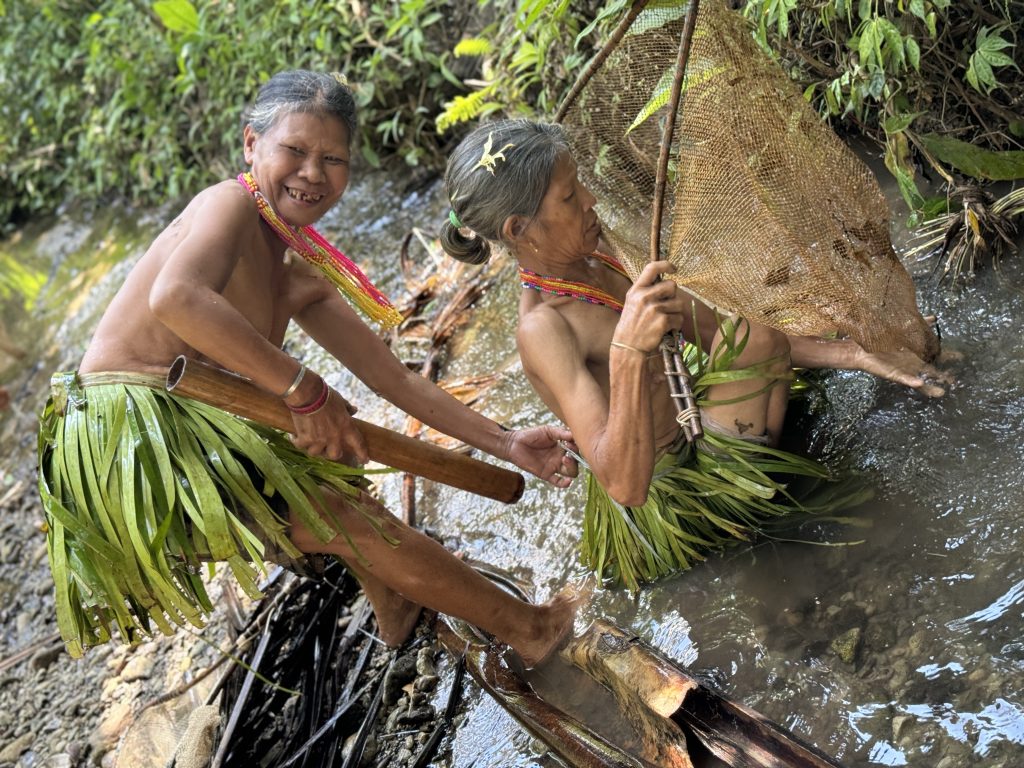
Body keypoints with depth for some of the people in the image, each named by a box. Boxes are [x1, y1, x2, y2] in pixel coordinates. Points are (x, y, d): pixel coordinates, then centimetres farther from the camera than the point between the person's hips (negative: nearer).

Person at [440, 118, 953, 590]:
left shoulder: (593, 261, -1)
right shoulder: (543, 328, -29)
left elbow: (715, 330, 1)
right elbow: (625, 484, -39)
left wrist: (850, 355, -7)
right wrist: (628, 352, -52)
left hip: (690, 442, 9)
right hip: (665, 506, -9)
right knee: (753, 334, -21)